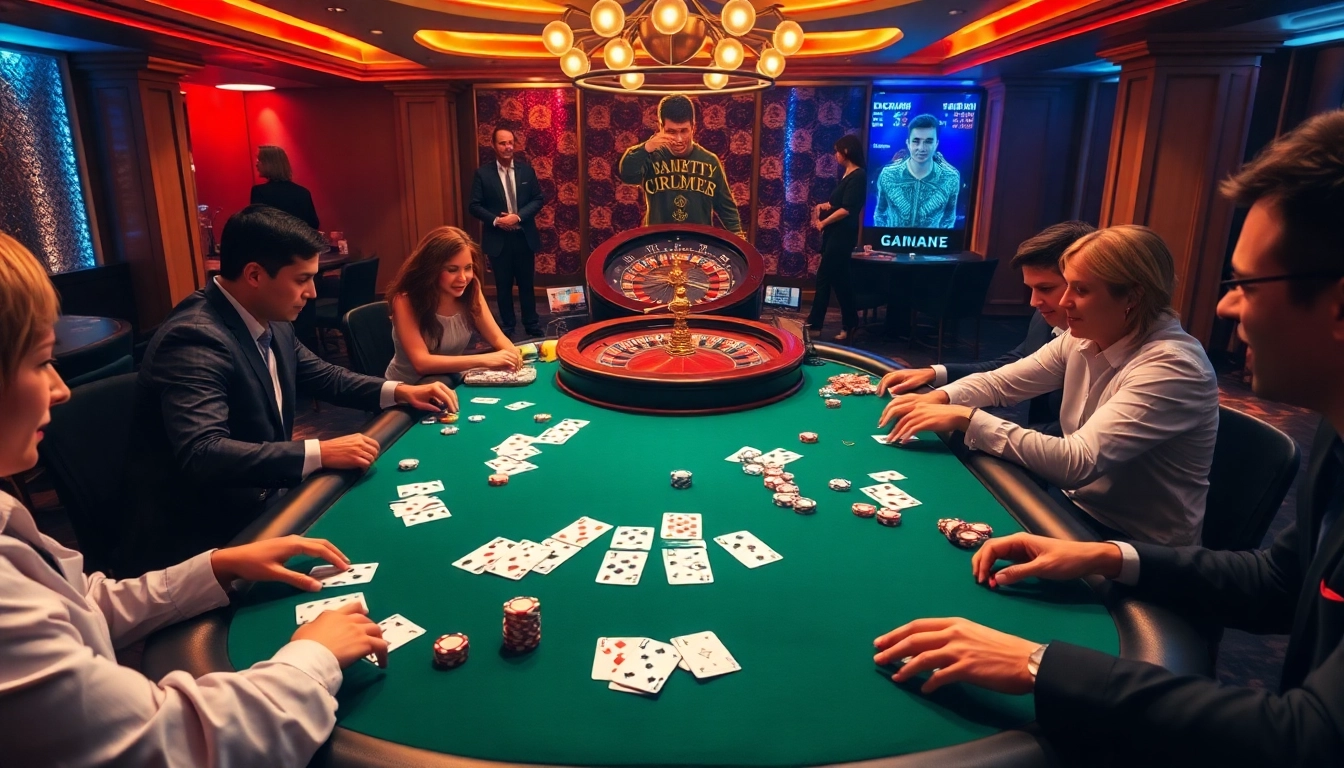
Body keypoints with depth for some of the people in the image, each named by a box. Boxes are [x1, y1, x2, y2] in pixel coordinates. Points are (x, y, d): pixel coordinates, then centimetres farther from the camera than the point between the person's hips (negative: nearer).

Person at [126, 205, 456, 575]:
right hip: (199, 540, -8)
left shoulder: (271, 323, 1)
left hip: (255, 509, 8)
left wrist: (399, 391, 4)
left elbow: (323, 377, 18)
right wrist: (319, 453, -35)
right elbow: (202, 455, -35)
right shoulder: (194, 338, -24)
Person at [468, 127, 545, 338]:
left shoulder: (526, 169, 2)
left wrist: (518, 216, -13)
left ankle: (532, 325, 23)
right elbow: (475, 206, -4)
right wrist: (496, 220, -18)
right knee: (503, 286, 9)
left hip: (524, 237, 1)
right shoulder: (483, 173, -4)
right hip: (498, 239, -1)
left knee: (526, 284, 11)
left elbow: (539, 199, 1)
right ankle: (507, 327, 22)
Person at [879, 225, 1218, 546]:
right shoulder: (1085, 337, -3)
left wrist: (967, 418, -32)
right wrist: (938, 397, -15)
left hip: (1141, 551, -6)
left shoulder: (1173, 367, -26)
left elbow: (1077, 463, -33)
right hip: (1079, 505, 6)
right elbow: (1002, 382, 4)